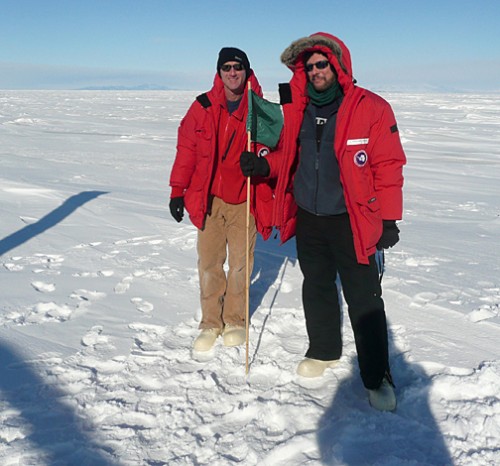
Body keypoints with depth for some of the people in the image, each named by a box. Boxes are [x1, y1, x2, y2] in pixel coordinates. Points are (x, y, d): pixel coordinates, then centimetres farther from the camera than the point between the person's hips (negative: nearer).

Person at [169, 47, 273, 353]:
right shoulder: (202, 107, 1)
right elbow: (186, 150, 4)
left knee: (240, 262, 8)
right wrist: (178, 191, 2)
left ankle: (235, 319, 26)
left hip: (245, 199, -1)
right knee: (209, 262, 6)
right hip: (209, 199, 1)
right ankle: (211, 323, 21)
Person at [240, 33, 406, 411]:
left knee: (364, 299, 0)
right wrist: (264, 165, -6)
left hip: (351, 221, -5)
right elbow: (287, 155, 15)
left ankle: (377, 376, 14)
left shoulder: (371, 108, -10)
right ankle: (324, 351, 40)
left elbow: (388, 166, -10)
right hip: (308, 218, 5)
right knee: (317, 289, 19)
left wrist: (389, 219, -11)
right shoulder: (296, 108, 5)